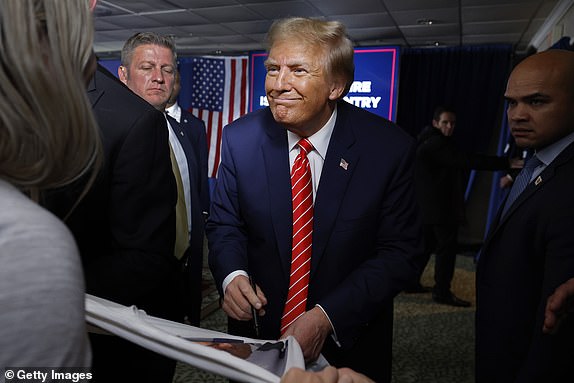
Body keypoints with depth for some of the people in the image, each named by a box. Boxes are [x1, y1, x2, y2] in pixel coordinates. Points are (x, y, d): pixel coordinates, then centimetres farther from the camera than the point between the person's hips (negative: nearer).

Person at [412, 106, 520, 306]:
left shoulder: (428, 142, 18)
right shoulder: (437, 144, -16)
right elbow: (467, 161, -24)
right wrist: (505, 163, -26)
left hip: (427, 206, 11)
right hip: (440, 207, -11)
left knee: (427, 244, 16)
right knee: (447, 246, -7)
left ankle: (410, 282, 22)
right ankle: (442, 292, -3)